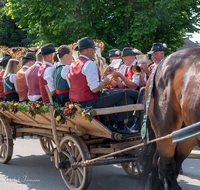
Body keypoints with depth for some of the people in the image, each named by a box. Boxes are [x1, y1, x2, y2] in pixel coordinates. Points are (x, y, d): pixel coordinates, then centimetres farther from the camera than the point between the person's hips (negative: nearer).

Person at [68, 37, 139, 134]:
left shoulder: (74, 64, 13)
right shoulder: (89, 64, -17)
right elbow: (95, 88, -24)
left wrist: (104, 74, 18)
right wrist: (104, 81, -5)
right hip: (90, 102, -10)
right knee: (126, 94, -7)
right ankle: (122, 126, -1)